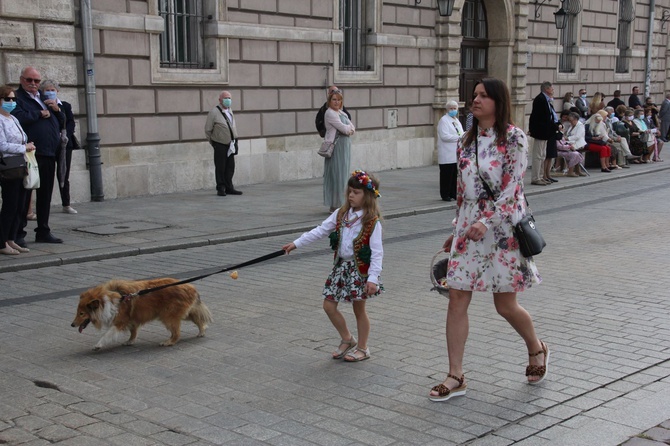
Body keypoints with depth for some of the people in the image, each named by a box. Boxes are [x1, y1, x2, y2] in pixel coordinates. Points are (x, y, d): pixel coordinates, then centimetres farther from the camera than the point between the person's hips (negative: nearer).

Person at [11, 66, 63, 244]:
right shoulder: (17, 98, -4)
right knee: (24, 195, -3)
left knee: (45, 195, 12)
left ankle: (43, 231, 21)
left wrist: (56, 109, 4)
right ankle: (18, 233, 2)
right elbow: (20, 118, -23)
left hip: (49, 154, 7)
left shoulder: (44, 98, 20)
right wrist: (40, 114, -10)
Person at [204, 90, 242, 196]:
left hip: (230, 144, 6)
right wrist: (213, 142, 2)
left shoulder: (230, 111, 10)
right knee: (220, 168, -1)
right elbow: (207, 130, -5)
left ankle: (229, 188, 14)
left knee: (230, 167, 7)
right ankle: (221, 189, 8)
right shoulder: (214, 112, -11)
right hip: (220, 145, -6)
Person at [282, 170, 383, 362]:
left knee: (359, 309, 7)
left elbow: (377, 252, -16)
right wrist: (296, 243, 0)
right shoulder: (341, 215, 4)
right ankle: (347, 339, 27)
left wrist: (373, 277, -22)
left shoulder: (372, 222, -14)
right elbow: (320, 231, 5)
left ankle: (362, 348, 25)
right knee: (329, 305, 7)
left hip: (360, 269, -6)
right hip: (341, 266, 6)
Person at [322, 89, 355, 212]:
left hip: (345, 146, 9)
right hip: (336, 146, -9)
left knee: (343, 174, 11)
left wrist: (348, 129, -8)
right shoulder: (330, 113, -9)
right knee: (337, 174, -8)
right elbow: (343, 128, -16)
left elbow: (352, 128, 11)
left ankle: (340, 203, 18)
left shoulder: (342, 113, 17)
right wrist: (349, 128, 3)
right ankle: (335, 205, -4)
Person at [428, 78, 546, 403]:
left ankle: (537, 350, 34)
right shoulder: (467, 140, 11)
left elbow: (511, 188, -14)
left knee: (506, 305, 3)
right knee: (457, 299, -1)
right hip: (468, 226, 6)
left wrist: (486, 221, -24)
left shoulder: (513, 138, -8)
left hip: (502, 226, -5)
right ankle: (456, 377, 7)